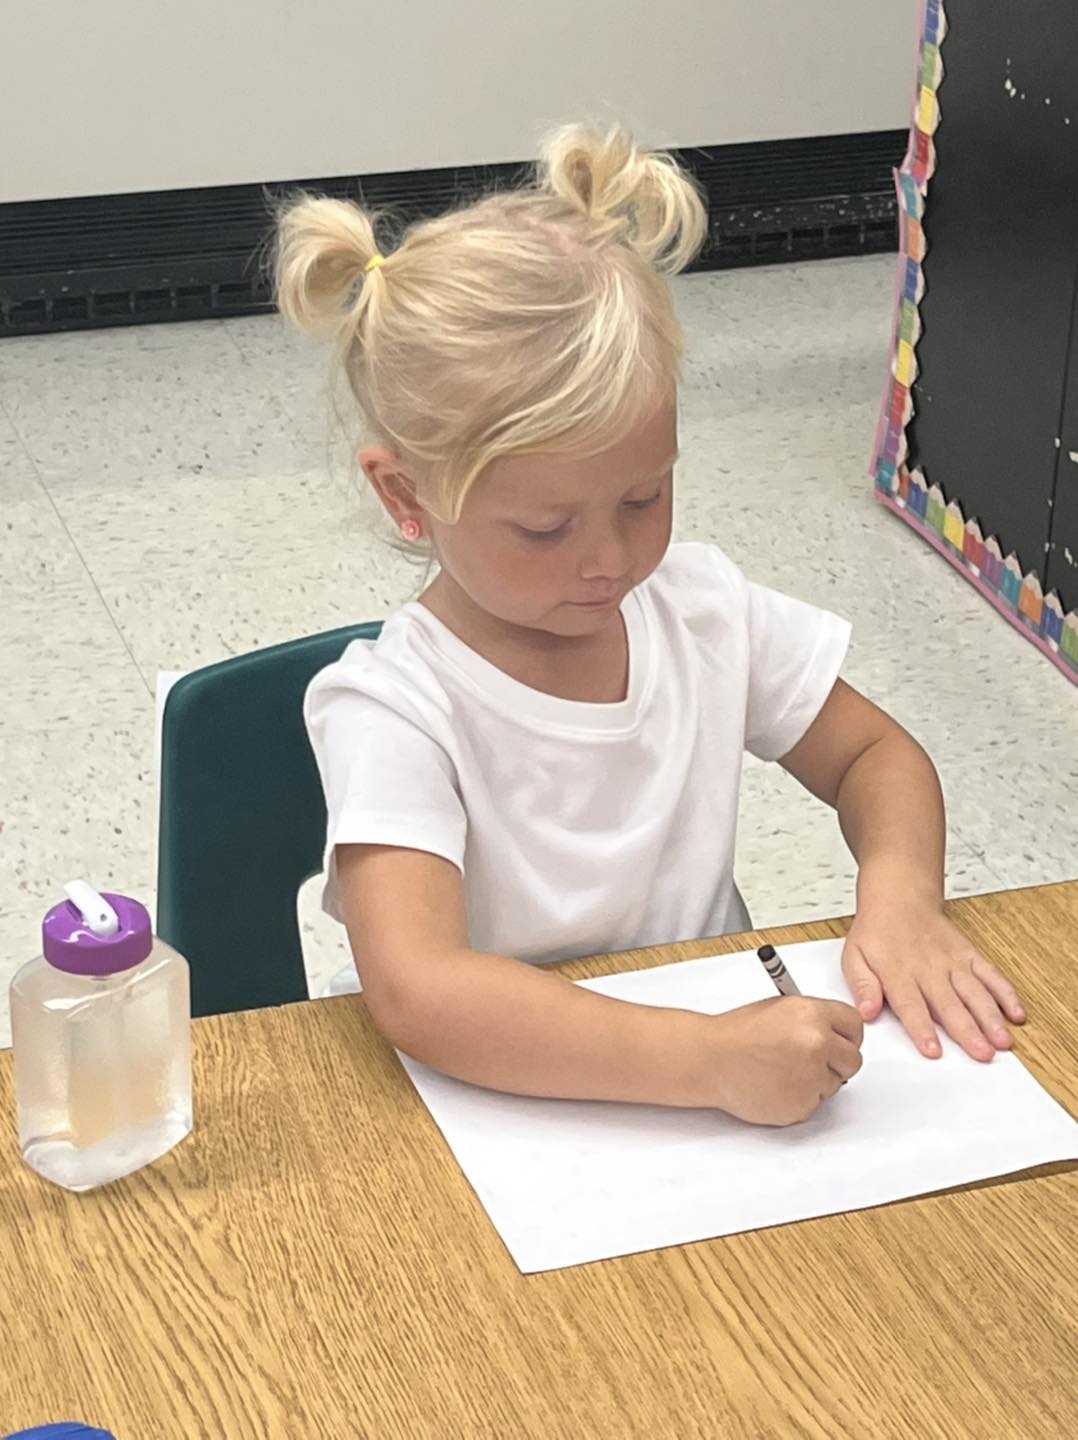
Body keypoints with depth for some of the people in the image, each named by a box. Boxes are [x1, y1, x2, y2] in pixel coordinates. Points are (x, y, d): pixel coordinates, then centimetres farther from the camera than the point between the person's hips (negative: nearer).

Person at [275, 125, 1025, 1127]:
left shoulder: (702, 608, -1)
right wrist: (712, 1061, -39)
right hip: (500, 1105, -4)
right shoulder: (392, 708, -18)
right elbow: (417, 993, -32)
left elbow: (875, 755, 12)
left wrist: (899, 894, -9)